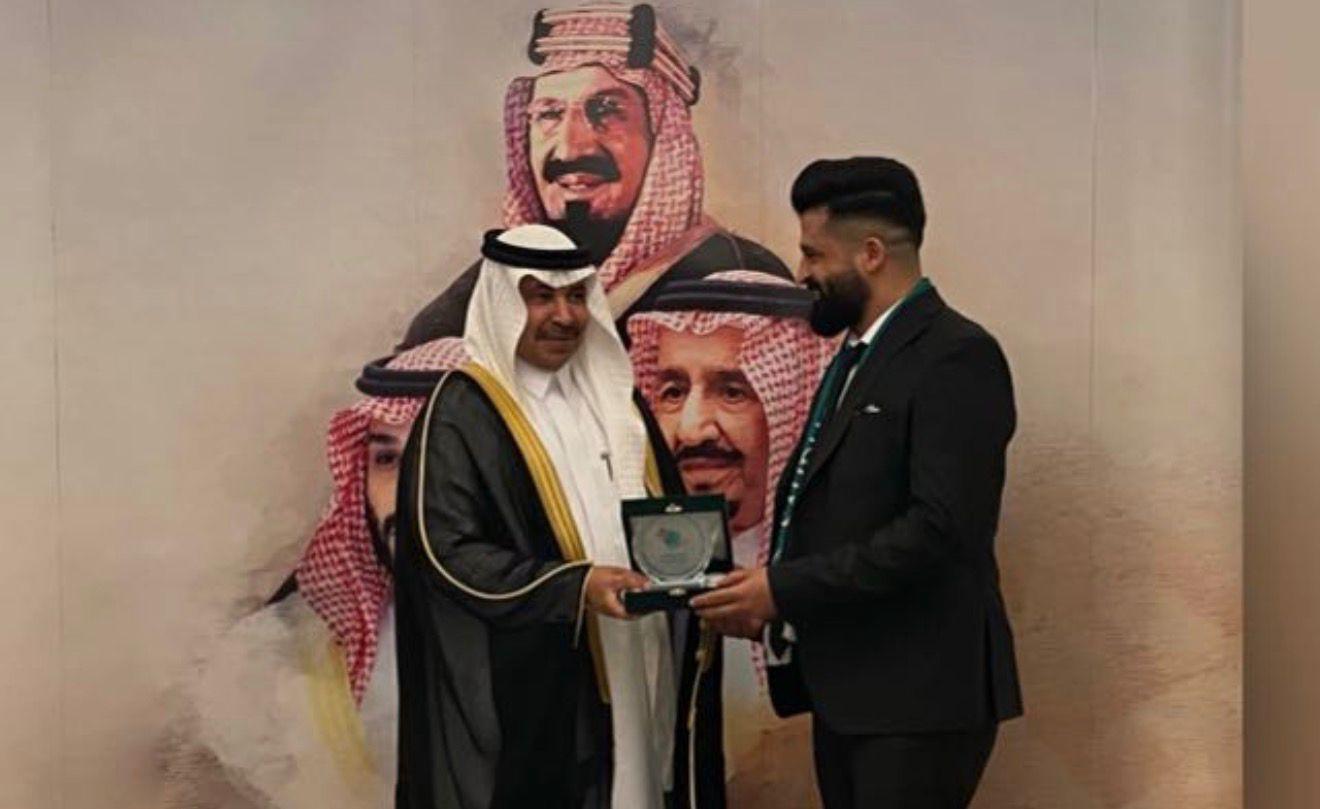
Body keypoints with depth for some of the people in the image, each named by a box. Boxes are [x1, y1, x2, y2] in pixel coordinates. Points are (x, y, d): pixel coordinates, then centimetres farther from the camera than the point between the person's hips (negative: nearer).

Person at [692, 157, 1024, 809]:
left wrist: (784, 588, -18)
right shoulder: (857, 357, 16)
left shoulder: (955, 356, -12)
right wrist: (766, 602, 1)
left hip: (917, 699, -8)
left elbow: (941, 528, -21)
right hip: (843, 693, 9)